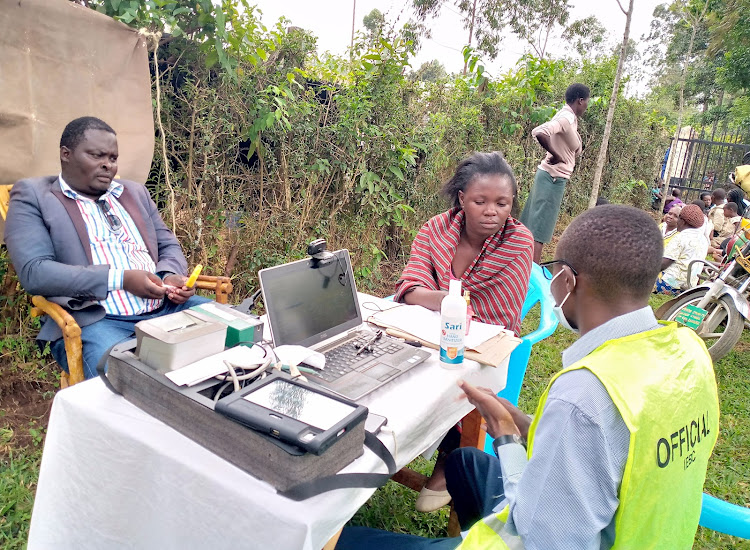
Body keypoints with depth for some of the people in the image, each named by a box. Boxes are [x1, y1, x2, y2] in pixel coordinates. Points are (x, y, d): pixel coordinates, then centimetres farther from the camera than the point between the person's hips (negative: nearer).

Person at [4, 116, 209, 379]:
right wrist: (120, 278, -16)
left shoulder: (135, 192, 21)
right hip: (93, 321, -5)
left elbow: (168, 246, 22)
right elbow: (33, 272, -7)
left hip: (166, 307, 6)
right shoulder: (32, 195, 6)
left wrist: (171, 277, -3)